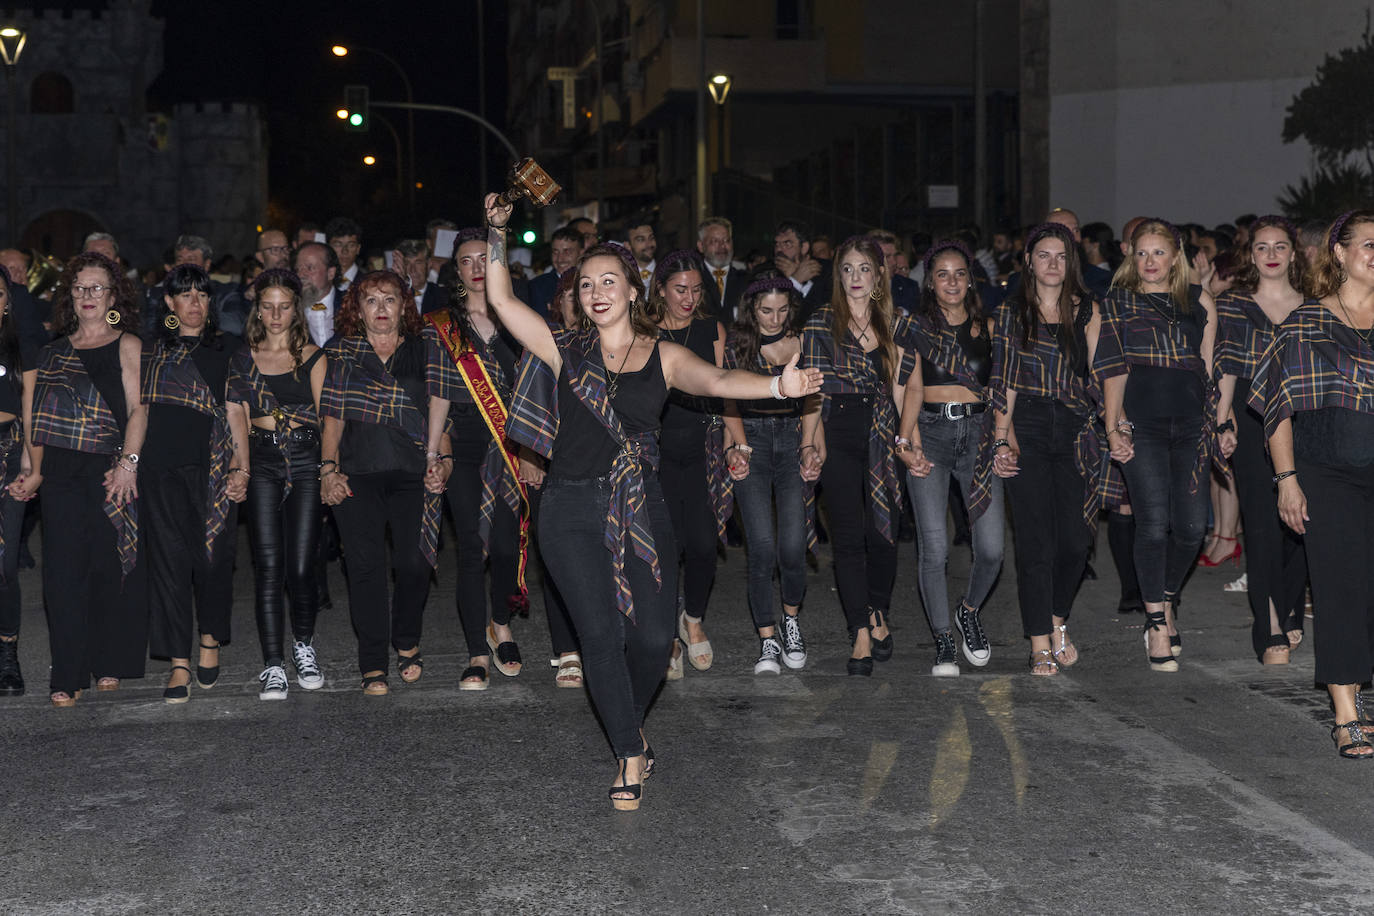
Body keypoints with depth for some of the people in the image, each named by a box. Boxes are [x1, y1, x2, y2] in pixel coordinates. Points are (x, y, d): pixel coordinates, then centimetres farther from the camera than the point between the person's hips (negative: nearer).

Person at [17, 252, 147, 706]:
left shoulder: (127, 345, 4)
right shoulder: (55, 351, 16)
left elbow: (138, 409, -5)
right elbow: (40, 416, 14)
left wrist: (128, 463, -16)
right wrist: (35, 470, 4)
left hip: (111, 470, -3)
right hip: (61, 471, 3)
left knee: (110, 566, 1)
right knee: (64, 570, -4)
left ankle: (109, 665, 16)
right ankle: (67, 677, -1)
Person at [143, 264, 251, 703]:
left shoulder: (227, 347, 10)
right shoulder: (153, 349, 13)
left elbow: (235, 411, 5)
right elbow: (140, 409, 14)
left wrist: (242, 467, -3)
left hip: (213, 465, -1)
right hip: (162, 465, 1)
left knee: (213, 556, 1)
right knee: (169, 557, -3)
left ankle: (210, 641, 24)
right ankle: (179, 663, -1)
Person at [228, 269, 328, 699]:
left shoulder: (313, 357, 8)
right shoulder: (243, 359, 12)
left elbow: (322, 417, 1)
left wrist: (272, 418, -5)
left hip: (305, 466, -1)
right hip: (262, 469, 1)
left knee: (300, 568, -5)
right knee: (268, 568, -5)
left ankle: (303, 644, 21)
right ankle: (273, 666, -1)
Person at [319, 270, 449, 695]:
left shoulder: (422, 353, 13)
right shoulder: (341, 354, 12)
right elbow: (332, 418, 11)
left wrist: (443, 461, 1)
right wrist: (328, 469, 2)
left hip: (413, 473, 0)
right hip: (358, 475, 0)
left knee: (414, 564, -9)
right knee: (366, 566, -6)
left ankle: (407, 642, 17)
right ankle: (373, 665, 2)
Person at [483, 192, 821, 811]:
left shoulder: (663, 356, 5)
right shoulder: (565, 350, 6)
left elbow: (715, 382, -12)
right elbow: (501, 301, 1)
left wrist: (779, 386, -29)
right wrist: (497, 233, -6)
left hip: (641, 509, 1)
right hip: (573, 510, -1)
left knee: (654, 636, -1)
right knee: (601, 634, -7)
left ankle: (627, 722, 29)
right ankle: (630, 755, 7)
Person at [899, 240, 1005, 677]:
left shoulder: (987, 327, 12)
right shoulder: (916, 327, 8)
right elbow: (913, 387, -2)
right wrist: (908, 440, -15)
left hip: (977, 433, 2)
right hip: (930, 433, -1)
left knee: (991, 549, -7)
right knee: (934, 549, -7)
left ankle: (969, 611, 23)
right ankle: (943, 641, 9)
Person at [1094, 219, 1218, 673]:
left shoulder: (1199, 300, 15)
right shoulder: (1117, 302, 9)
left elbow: (1210, 365, 16)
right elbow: (1113, 370, 4)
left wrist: (1221, 421, 11)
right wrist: (1114, 428, -4)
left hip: (1191, 422, 3)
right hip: (1142, 423, -2)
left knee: (1192, 525, -1)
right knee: (1153, 523, -9)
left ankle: (1165, 604, 24)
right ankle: (1157, 624, 0)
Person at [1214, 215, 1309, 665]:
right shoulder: (1233, 303, 5)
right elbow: (1227, 368, 3)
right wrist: (1223, 422, -5)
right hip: (1252, 419, -2)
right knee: (1262, 525, -9)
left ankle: (1289, 617, 18)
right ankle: (1271, 634, -10)